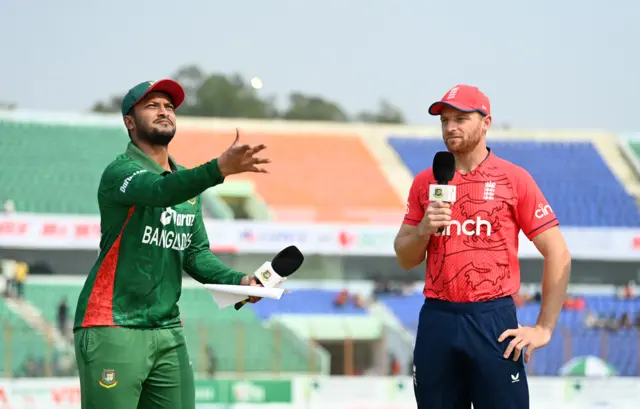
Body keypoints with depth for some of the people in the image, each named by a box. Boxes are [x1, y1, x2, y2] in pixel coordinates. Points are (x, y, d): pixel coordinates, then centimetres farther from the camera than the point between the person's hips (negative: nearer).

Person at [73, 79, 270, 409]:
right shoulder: (120, 172, -9)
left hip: (168, 331, 7)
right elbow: (160, 191, -31)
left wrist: (238, 280, 0)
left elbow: (196, 253, 19)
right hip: (112, 330, -7)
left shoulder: (187, 180, 16)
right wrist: (220, 168, -46)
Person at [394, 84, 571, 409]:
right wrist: (423, 230, -7)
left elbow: (558, 255, -2)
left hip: (494, 321, -3)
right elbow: (405, 259, 15)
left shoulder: (514, 179, -1)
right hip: (436, 320, 4)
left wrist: (544, 328, -6)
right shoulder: (425, 182, 11)